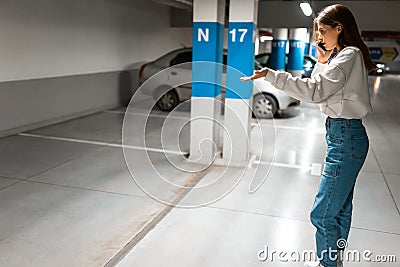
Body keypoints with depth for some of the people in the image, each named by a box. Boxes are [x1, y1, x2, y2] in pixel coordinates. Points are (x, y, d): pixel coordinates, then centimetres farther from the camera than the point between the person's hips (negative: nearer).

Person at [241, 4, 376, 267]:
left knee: (323, 213, -4)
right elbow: (317, 88, 18)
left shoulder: (349, 55, -15)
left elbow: (315, 90, -27)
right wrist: (322, 63, 4)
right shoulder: (339, 56, 14)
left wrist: (270, 74, -29)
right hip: (344, 136, 10)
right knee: (340, 206, 21)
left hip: (346, 138, -10)